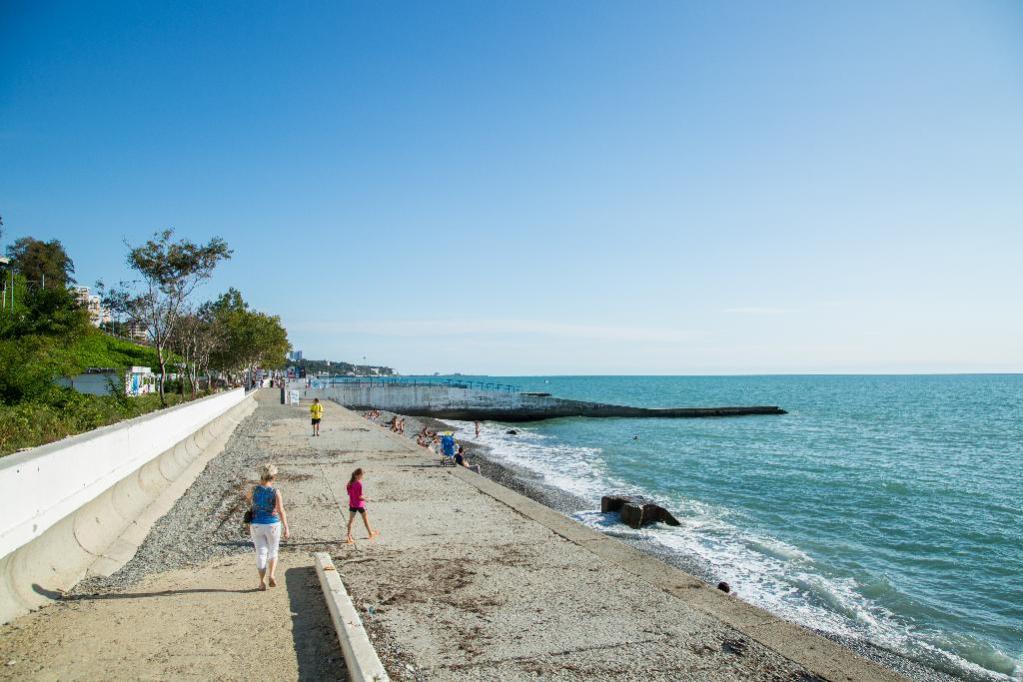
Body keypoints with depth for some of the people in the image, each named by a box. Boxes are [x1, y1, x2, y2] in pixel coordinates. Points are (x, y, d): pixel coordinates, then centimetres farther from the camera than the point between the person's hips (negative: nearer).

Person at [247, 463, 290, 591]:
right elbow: (281, 512, -15)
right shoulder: (276, 492, -14)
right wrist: (286, 529, -10)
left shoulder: (254, 490, -6)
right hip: (272, 525, -2)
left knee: (261, 553, 11)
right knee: (273, 552, 18)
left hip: (256, 525, 2)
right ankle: (272, 575, 0)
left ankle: (262, 581, 9)